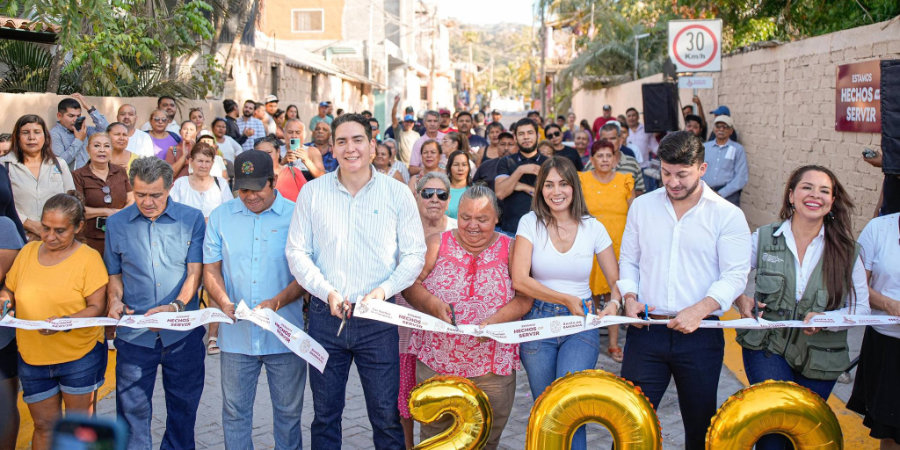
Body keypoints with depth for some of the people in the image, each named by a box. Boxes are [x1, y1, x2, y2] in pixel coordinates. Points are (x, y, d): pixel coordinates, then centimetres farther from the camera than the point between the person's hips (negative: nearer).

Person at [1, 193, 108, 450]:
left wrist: (65, 322, -28)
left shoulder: (89, 258, -8)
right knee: (44, 426, 13)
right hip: (33, 357, 4)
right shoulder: (27, 252, 5)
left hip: (80, 354, -4)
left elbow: (97, 307, -11)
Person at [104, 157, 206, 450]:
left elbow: (194, 271, -5)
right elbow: (114, 272, 14)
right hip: (134, 333, 1)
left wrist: (177, 306, -20)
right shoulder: (116, 223, 5)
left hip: (183, 332, 0)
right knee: (132, 406, 4)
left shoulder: (192, 219, -1)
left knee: (183, 404, 11)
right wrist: (115, 301, -5)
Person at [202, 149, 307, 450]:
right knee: (234, 412, 10)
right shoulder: (221, 216, 6)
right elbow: (211, 269, 6)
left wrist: (277, 302, -20)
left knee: (288, 411, 9)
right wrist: (225, 303, -12)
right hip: (236, 335, 2)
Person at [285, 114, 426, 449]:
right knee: (325, 412, 12)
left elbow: (414, 254, 1)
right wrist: (328, 292, -11)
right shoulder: (313, 192, 4)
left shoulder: (397, 194, 1)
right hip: (325, 315, 2)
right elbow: (297, 252, 3)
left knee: (386, 415, 3)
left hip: (377, 317, -1)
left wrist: (383, 290, -14)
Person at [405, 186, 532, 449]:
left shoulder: (510, 249, 5)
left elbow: (524, 297, -4)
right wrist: (431, 304, -20)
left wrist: (495, 321, -21)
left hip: (492, 368, 0)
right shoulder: (437, 244, 7)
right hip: (436, 362, 0)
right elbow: (410, 285, 1)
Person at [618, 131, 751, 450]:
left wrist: (699, 310, -20)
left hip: (700, 335, -1)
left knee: (700, 424, 11)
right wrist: (629, 296, -3)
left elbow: (735, 275, -6)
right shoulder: (642, 206, 8)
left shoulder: (728, 215, -2)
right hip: (646, 331, 2)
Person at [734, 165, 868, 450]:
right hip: (768, 348, -1)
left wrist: (825, 319, -18)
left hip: (820, 359, 1)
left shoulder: (845, 250, -1)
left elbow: (861, 307, 1)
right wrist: (740, 299, -9)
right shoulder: (764, 238, -1)